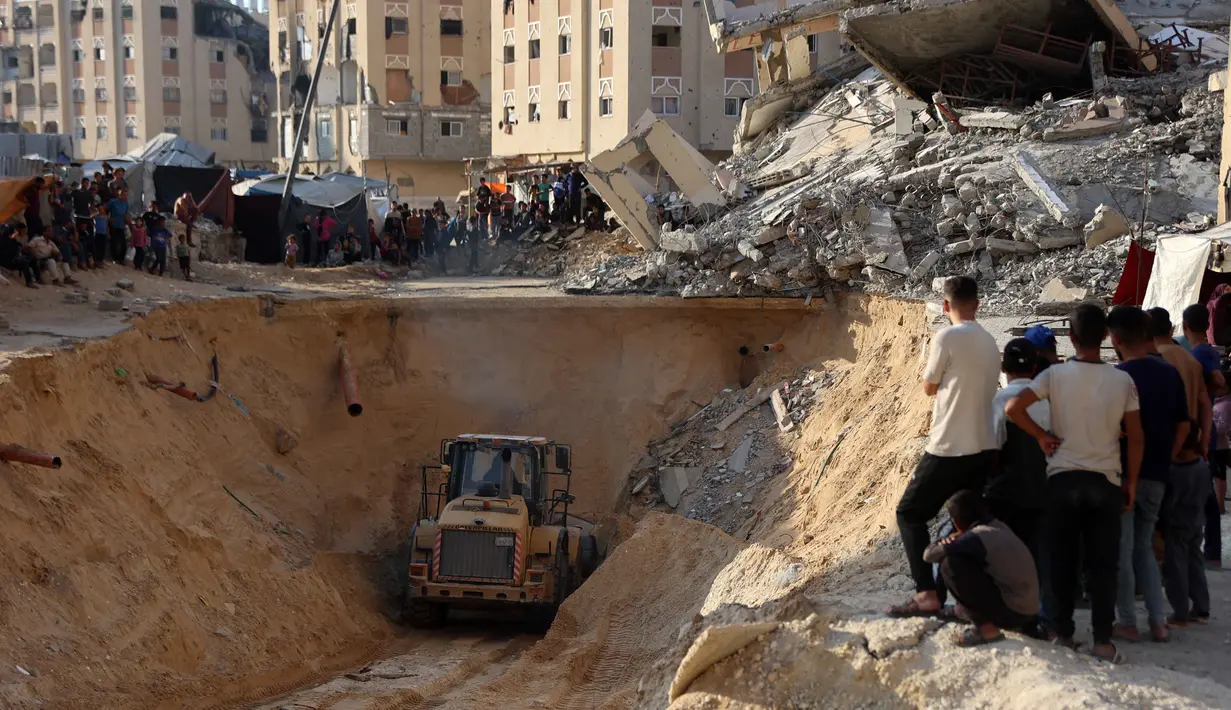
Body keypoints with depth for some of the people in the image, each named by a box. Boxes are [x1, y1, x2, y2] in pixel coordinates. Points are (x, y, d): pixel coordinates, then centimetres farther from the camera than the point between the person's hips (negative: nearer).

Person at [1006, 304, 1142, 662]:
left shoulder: (1055, 375, -7)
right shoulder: (1122, 380, -3)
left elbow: (1013, 408, -15)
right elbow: (1136, 438, -1)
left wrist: (1042, 436, -2)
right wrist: (1131, 482, 9)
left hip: (1062, 478, 0)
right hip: (1106, 480, 1)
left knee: (1061, 562, 9)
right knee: (1103, 564, 6)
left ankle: (1063, 633, 13)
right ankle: (1102, 639, 7)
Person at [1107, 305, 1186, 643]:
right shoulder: (1170, 374, 3)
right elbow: (1184, 426, 7)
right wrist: (1164, 460, 14)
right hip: (1156, 475, 5)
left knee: (1122, 549, 4)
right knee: (1144, 546, 17)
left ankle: (1127, 623, 7)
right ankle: (1158, 622, 13)